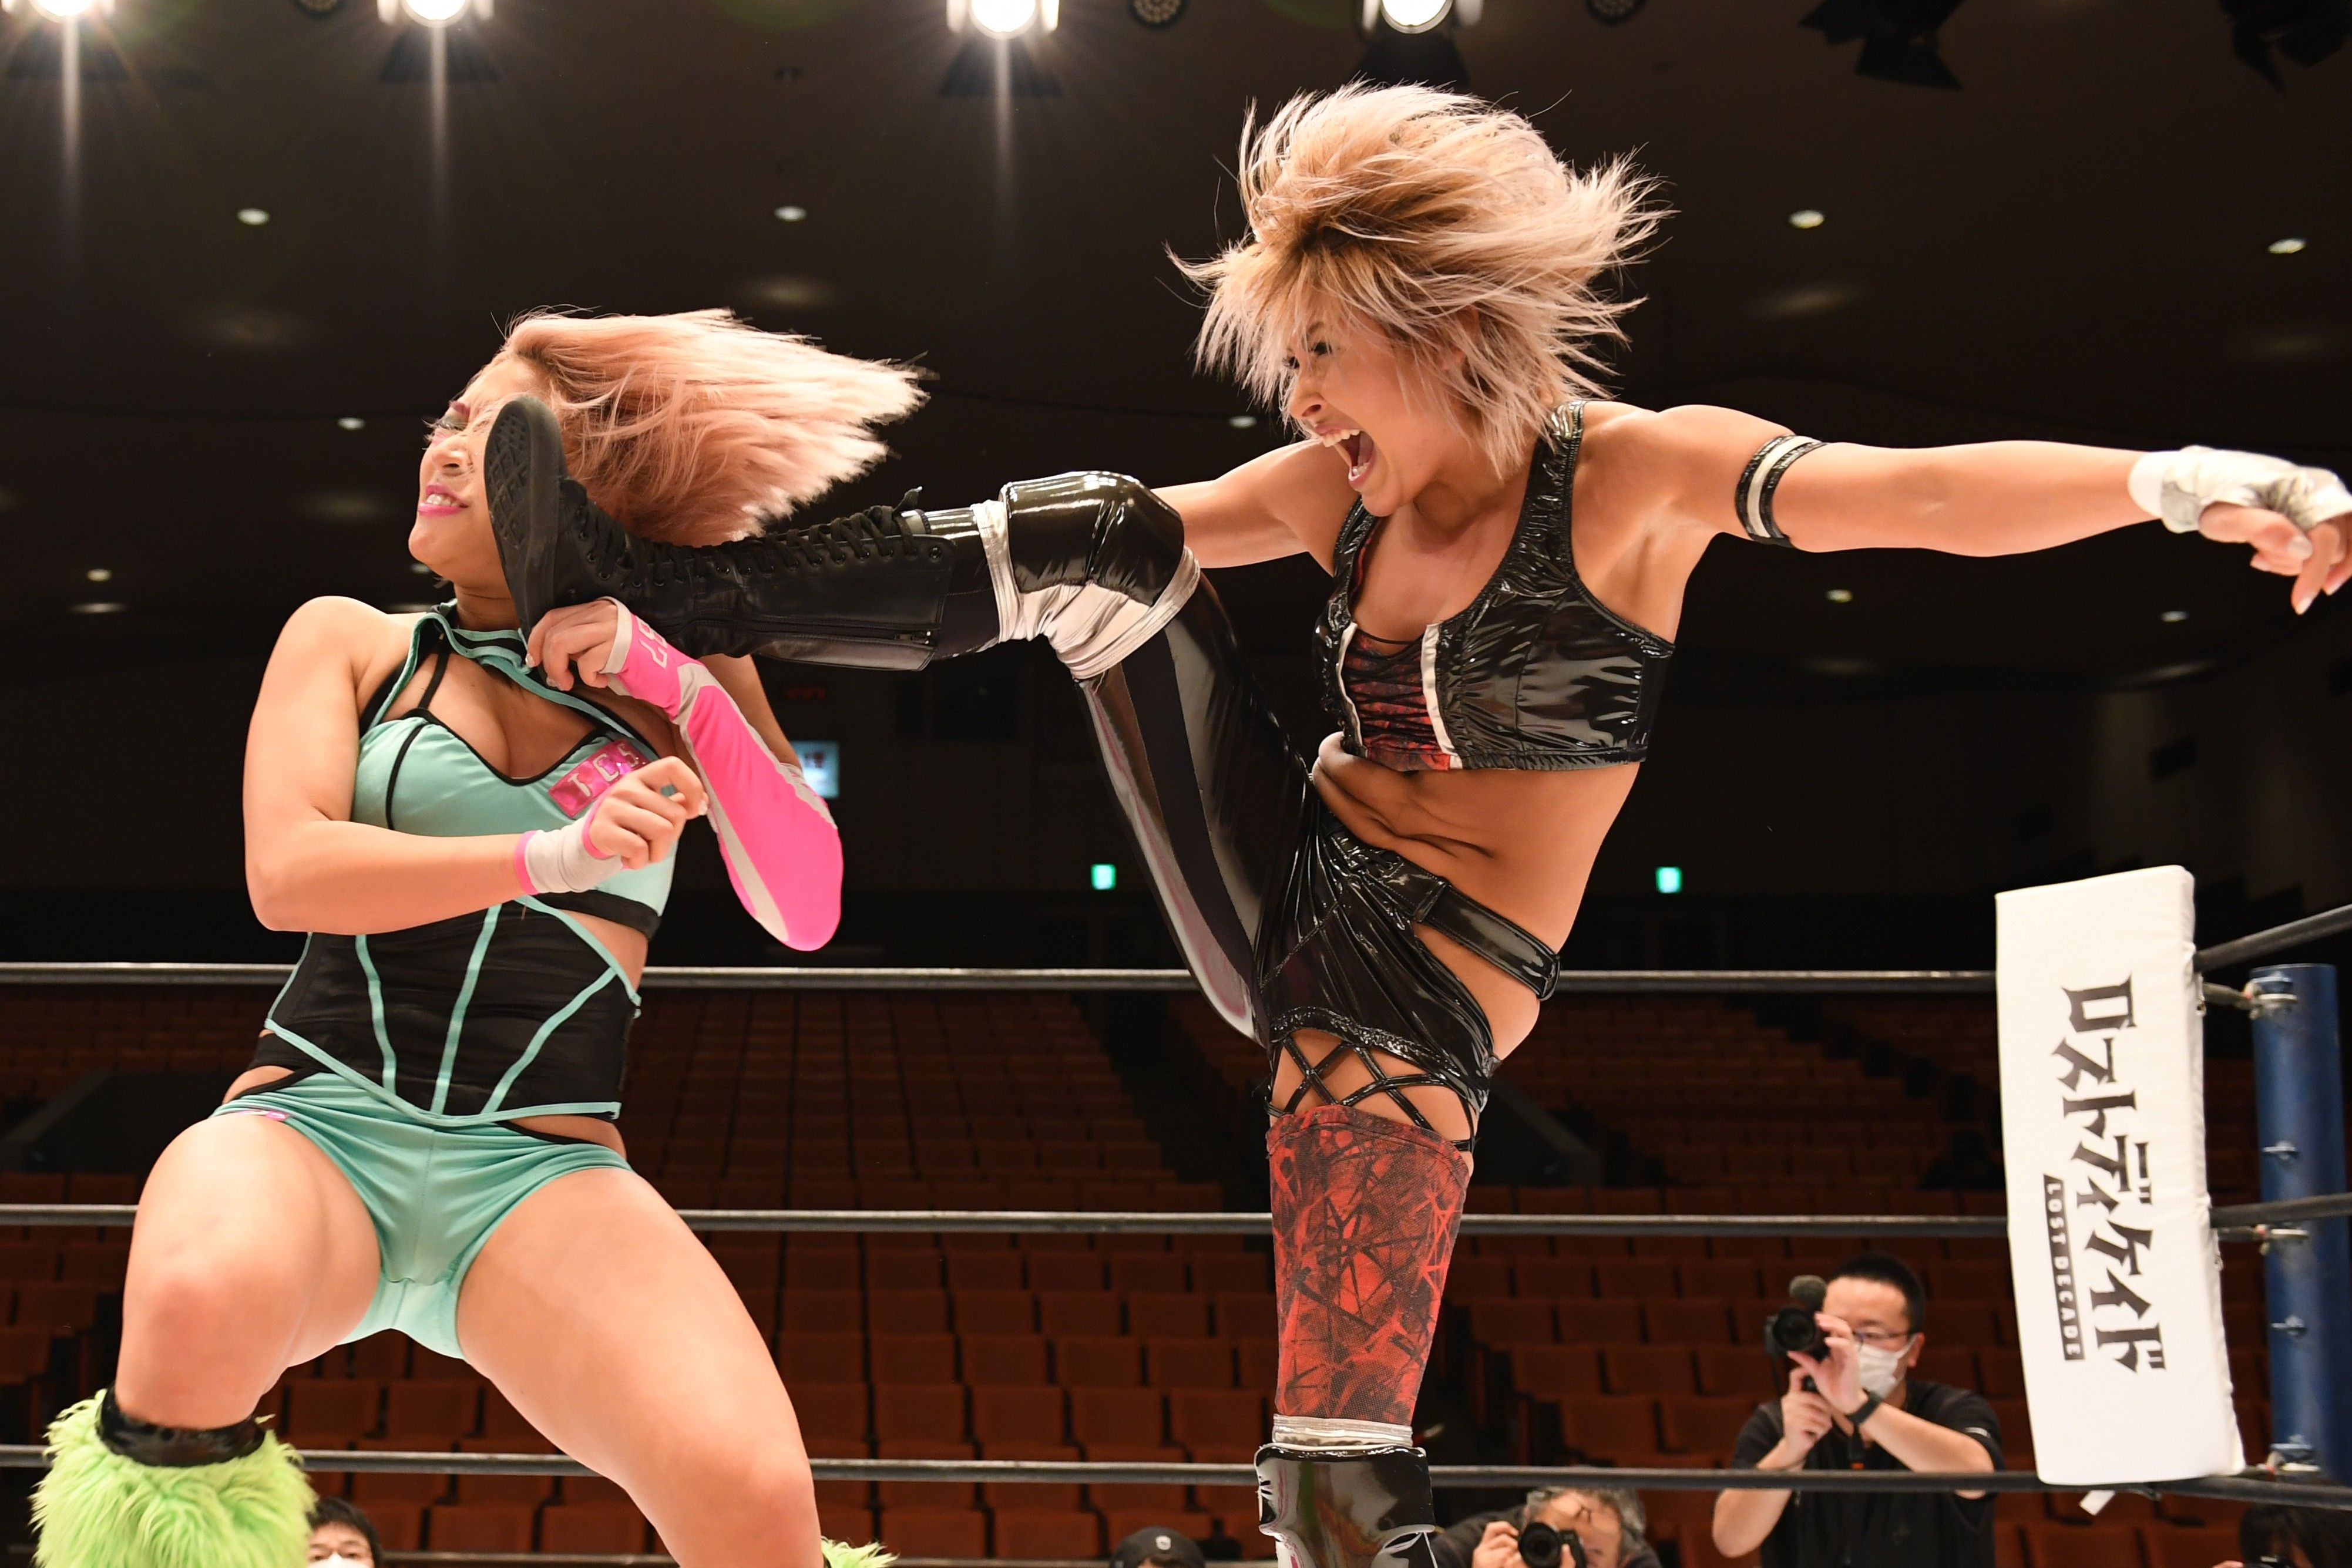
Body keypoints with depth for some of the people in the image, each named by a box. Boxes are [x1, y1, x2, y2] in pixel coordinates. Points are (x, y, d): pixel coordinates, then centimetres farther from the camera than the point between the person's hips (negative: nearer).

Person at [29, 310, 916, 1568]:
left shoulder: (679, 676, 16)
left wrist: (687, 688, -7)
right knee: (201, 1303, -40)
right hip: (320, 1126, 0)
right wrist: (556, 856, -16)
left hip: (544, 1174, 1)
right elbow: (286, 872, -5)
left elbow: (805, 911, 5)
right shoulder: (350, 643, 12)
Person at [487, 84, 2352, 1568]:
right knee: (1092, 546, -9)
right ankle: (677, 592, -3)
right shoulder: (1342, 491, 4)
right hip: (1279, 898, 6)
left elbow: (1924, 491, -26)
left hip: (1419, 1001, -5)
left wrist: (2186, 479, -45)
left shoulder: (1632, 477, -13)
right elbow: (1121, 535, 7)